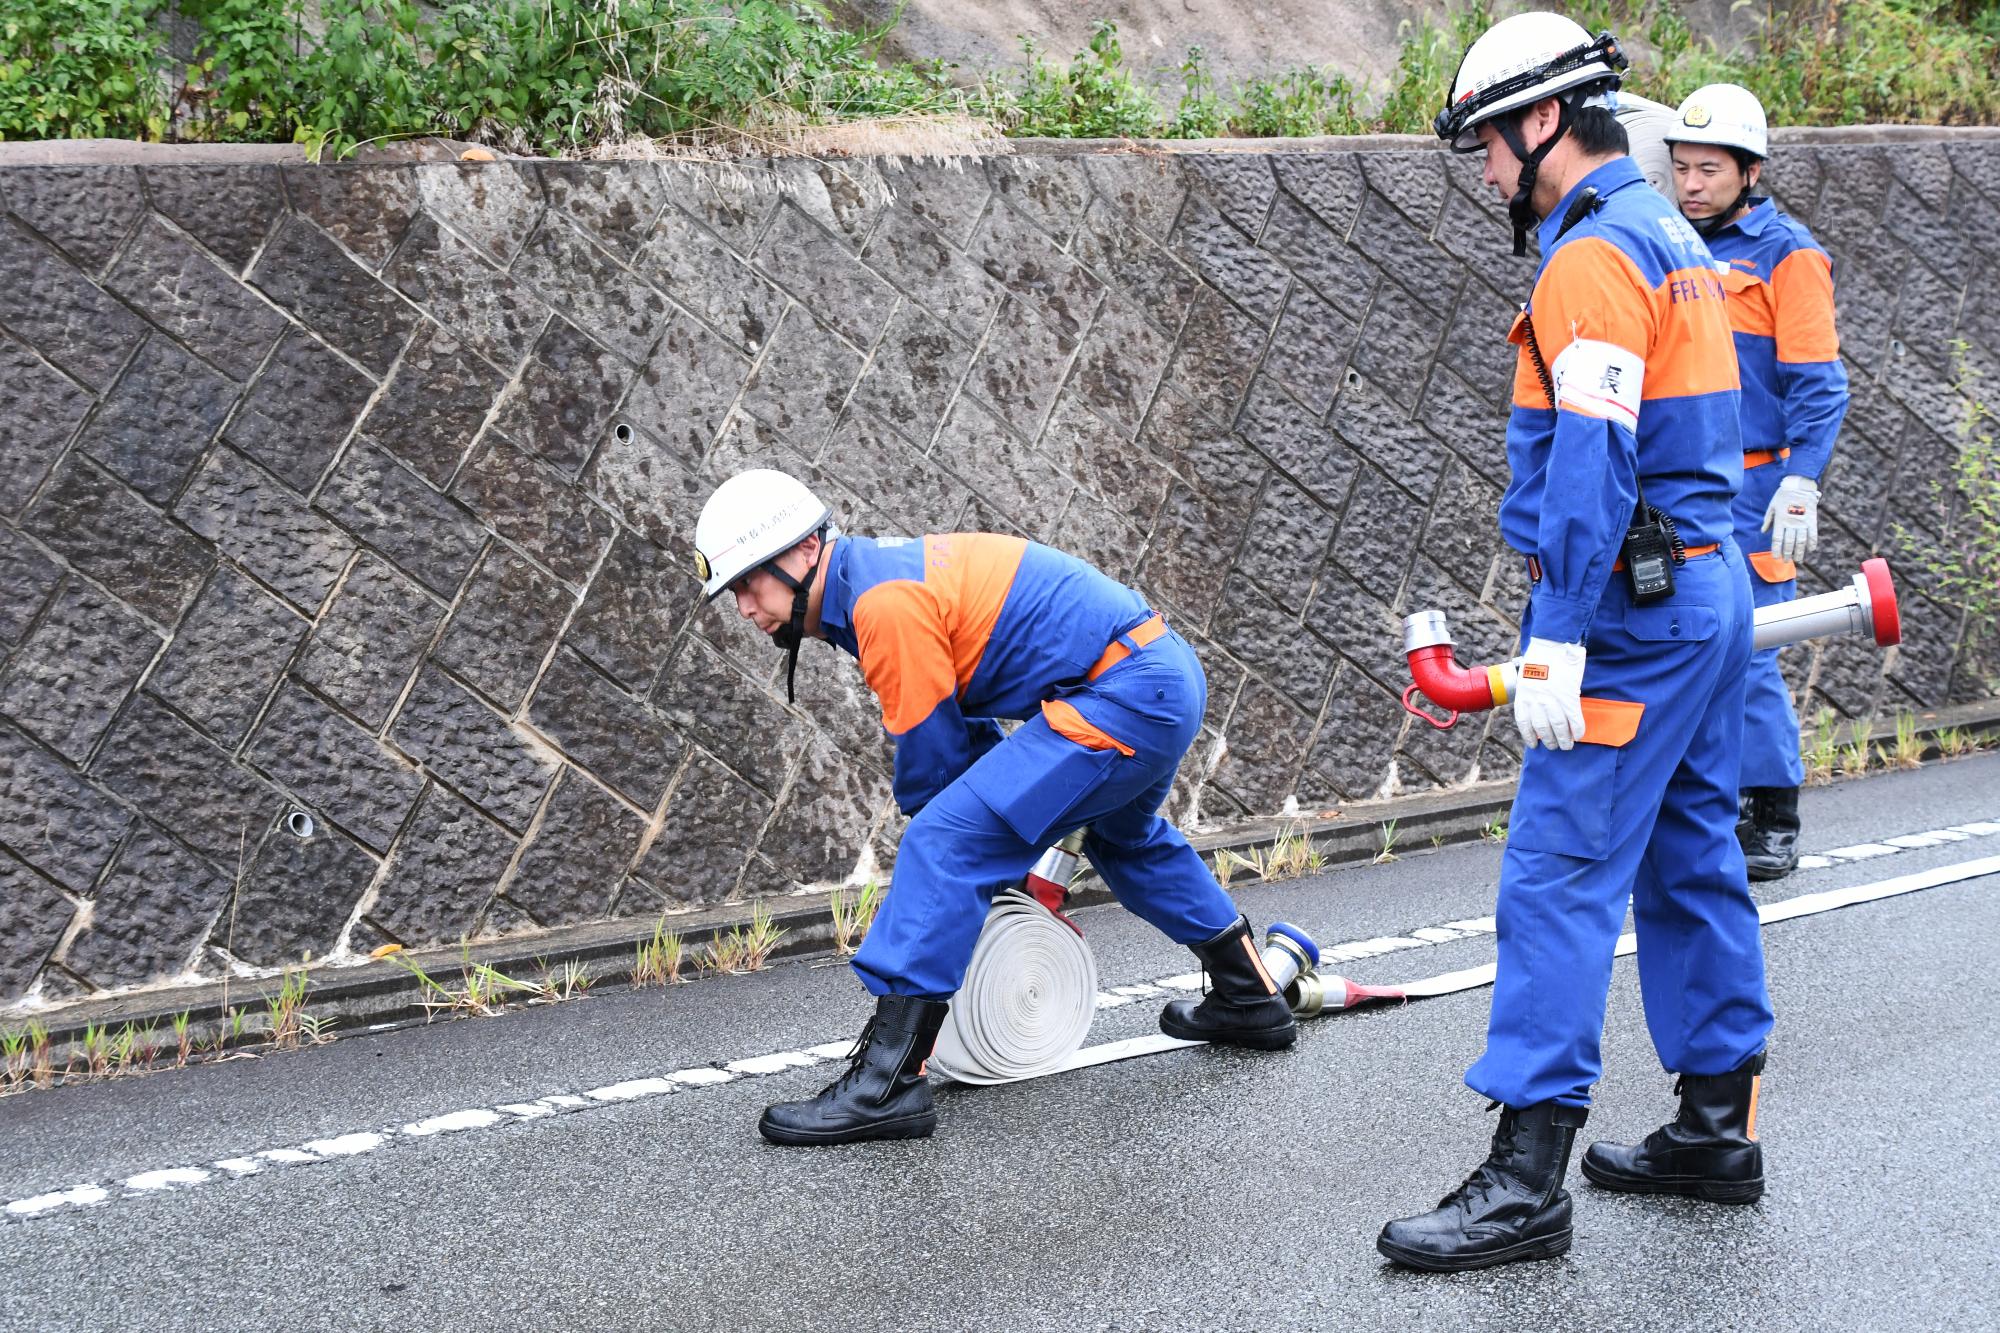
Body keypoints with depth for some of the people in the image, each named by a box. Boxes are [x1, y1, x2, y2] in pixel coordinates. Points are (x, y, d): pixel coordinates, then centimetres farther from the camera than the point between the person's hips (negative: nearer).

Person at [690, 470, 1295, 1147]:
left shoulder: (885, 601, -17)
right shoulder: (883, 570, 14)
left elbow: (930, 754, -11)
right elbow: (968, 730, 20)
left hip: (1124, 699, -11)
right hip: (1172, 678, 11)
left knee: (944, 844, -17)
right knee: (1124, 836, 37)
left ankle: (887, 1083, -19)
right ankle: (1248, 999, 52)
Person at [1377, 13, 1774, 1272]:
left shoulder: (1595, 256, -15)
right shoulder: (1674, 237, 17)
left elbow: (1591, 460, -23)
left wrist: (1559, 642, -24)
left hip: (1632, 609, -10)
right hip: (1710, 588, 10)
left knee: (1560, 875, -11)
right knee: (1691, 861, 15)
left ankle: (1526, 1181, -11)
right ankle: (1719, 1127, 24)